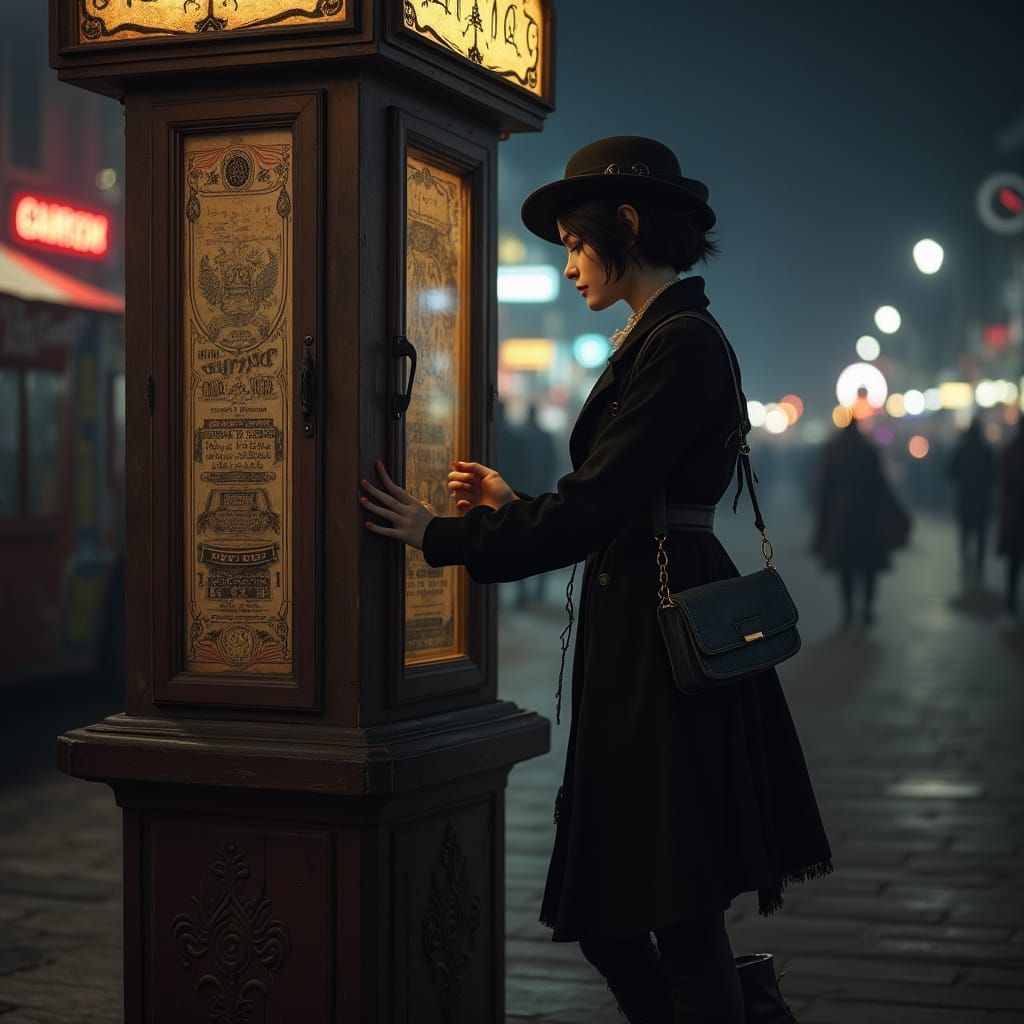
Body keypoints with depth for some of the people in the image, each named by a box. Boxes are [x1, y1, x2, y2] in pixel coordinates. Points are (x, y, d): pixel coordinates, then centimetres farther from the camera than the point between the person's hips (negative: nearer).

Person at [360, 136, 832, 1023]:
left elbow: (595, 510, -19)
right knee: (603, 917, 13)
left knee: (681, 918, -1)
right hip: (634, 646, 10)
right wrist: (513, 506, 11)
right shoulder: (652, 340, 17)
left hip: (666, 642, -10)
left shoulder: (682, 346, -14)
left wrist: (442, 534, -14)